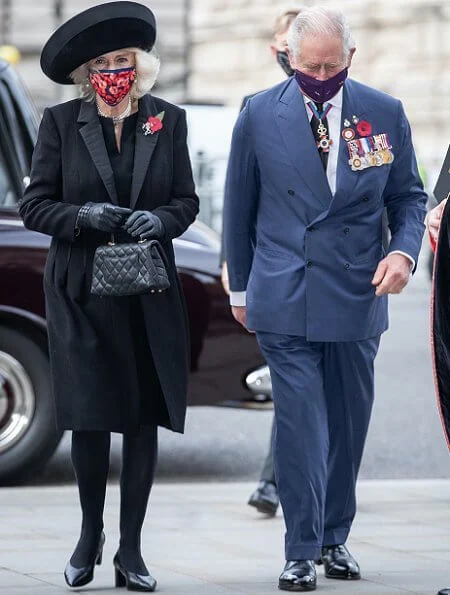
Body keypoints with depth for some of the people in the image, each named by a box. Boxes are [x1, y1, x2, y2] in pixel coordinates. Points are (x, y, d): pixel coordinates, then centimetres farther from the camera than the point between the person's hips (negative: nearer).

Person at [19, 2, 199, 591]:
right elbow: (34, 205, 1)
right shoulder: (61, 123, 1)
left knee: (145, 420, 1)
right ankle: (90, 536, 20)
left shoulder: (168, 121, 6)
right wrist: (84, 216, -17)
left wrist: (160, 220, -13)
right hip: (81, 293, -2)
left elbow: (187, 201, 8)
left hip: (150, 296, 2)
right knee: (89, 417, -2)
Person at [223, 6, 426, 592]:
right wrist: (241, 288, 13)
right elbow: (239, 207, 9)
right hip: (284, 297, -2)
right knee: (300, 425, -8)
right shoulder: (259, 115, -1)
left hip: (357, 299, 2)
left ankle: (334, 538, 25)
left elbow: (408, 196, 10)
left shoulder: (385, 114, 2)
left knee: (349, 424, 10)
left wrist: (403, 251, -9)